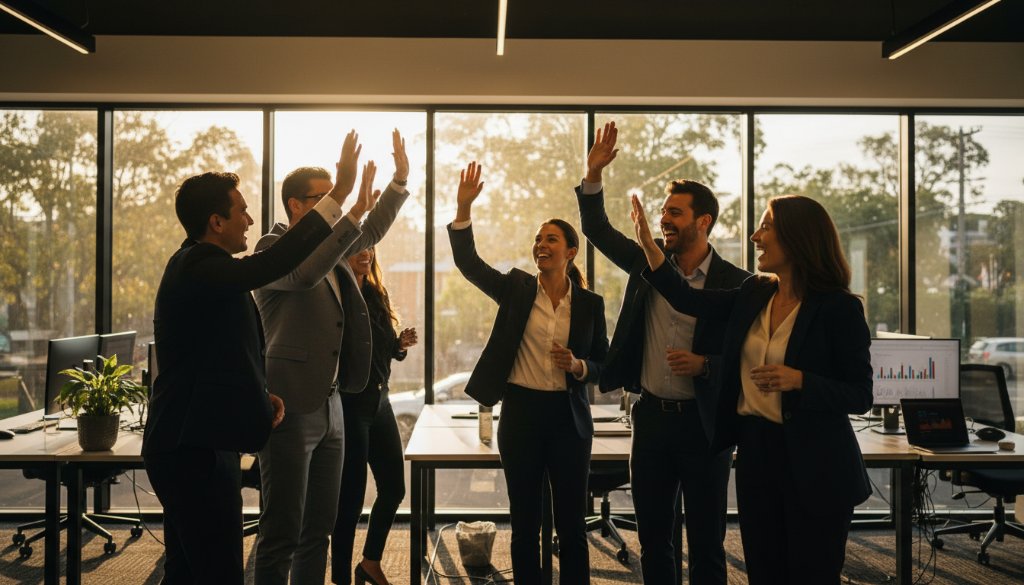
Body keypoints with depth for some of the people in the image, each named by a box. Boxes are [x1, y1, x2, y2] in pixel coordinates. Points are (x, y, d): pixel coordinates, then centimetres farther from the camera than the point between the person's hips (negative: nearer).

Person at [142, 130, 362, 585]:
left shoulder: (197, 266, 15)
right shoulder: (199, 269, -17)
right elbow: (277, 262, -33)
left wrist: (258, 395, 6)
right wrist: (339, 193, -28)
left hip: (187, 445, 11)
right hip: (196, 449, -11)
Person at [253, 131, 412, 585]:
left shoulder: (332, 246, 13)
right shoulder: (274, 248, -11)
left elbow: (371, 232, 30)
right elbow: (304, 273, -33)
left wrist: (400, 181, 22)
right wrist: (354, 211, -33)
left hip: (329, 406, 8)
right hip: (289, 407, -8)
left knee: (319, 528, 14)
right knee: (282, 532, -5)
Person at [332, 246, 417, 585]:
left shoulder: (377, 295, 11)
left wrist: (401, 344, -2)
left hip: (379, 400, 8)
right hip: (349, 403, -8)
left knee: (394, 488, 14)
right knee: (350, 495, 0)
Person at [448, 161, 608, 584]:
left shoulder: (589, 303, 2)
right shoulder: (516, 288, 1)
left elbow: (603, 364, 6)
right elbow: (468, 263, -10)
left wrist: (578, 366, -16)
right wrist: (464, 207, -19)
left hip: (568, 416, 0)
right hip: (521, 413, 0)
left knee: (572, 524, 7)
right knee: (524, 523, 9)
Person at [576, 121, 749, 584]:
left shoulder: (735, 283, -9)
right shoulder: (649, 262, 4)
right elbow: (597, 230, 9)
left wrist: (705, 366, -23)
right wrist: (593, 175, -4)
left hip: (704, 423, -4)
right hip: (651, 416, 4)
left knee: (705, 544, 7)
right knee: (653, 538, 13)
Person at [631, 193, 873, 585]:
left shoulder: (839, 307, -11)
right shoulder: (753, 295, 6)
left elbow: (860, 396, -11)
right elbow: (687, 300, 10)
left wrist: (799, 380, -25)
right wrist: (648, 245, 4)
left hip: (814, 466, -5)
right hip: (755, 452, 6)